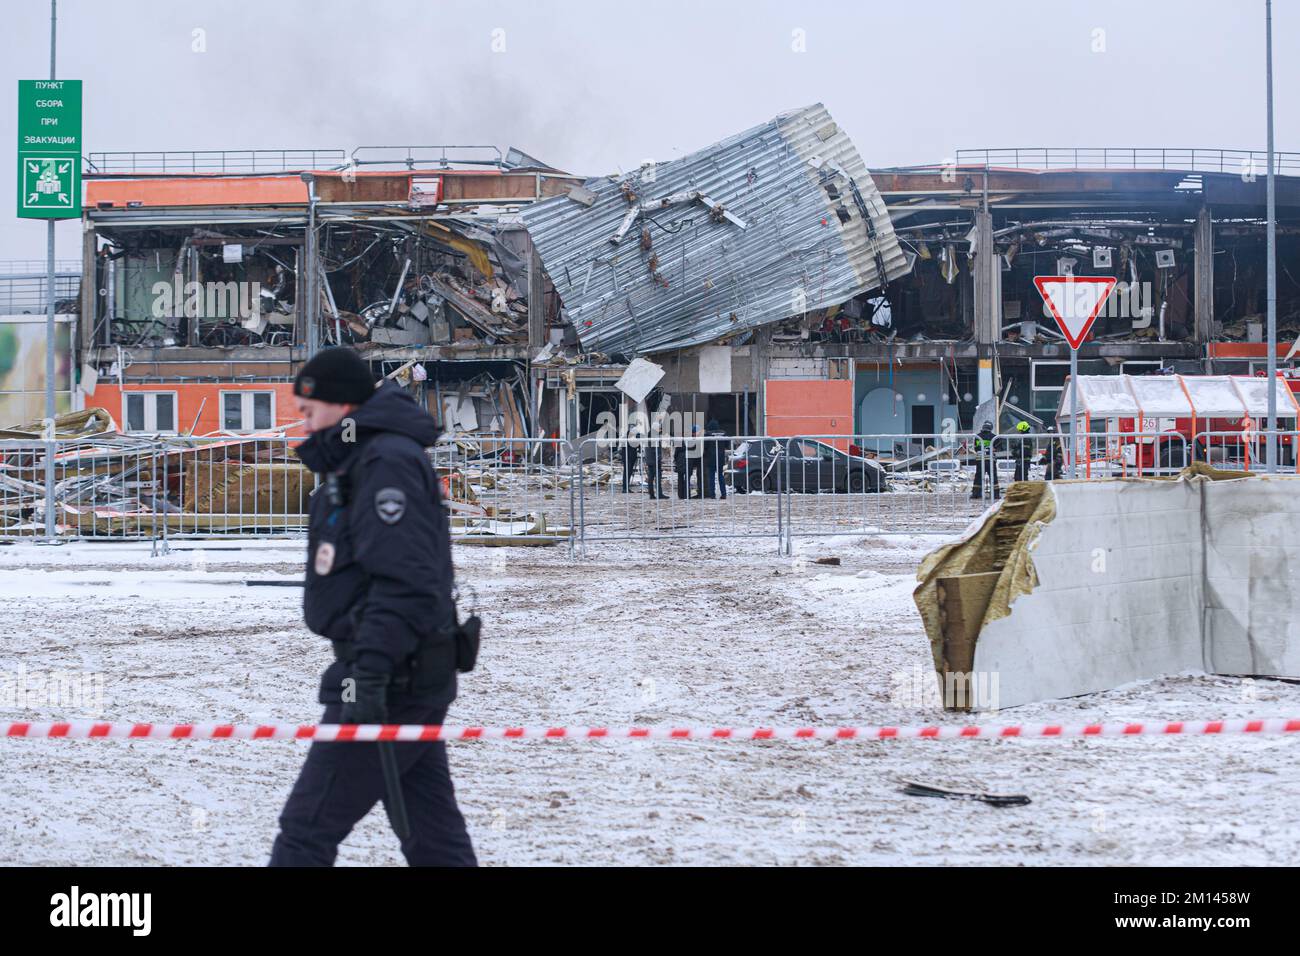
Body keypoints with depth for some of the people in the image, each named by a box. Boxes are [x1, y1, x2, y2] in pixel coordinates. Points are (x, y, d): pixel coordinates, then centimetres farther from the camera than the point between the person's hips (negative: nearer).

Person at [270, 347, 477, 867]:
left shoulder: (387, 464, -15)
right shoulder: (357, 462, 19)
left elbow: (404, 581, -24)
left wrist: (371, 671, -29)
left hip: (390, 682, -11)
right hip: (415, 681, 11)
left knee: (306, 830, -6)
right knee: (434, 838, 11)